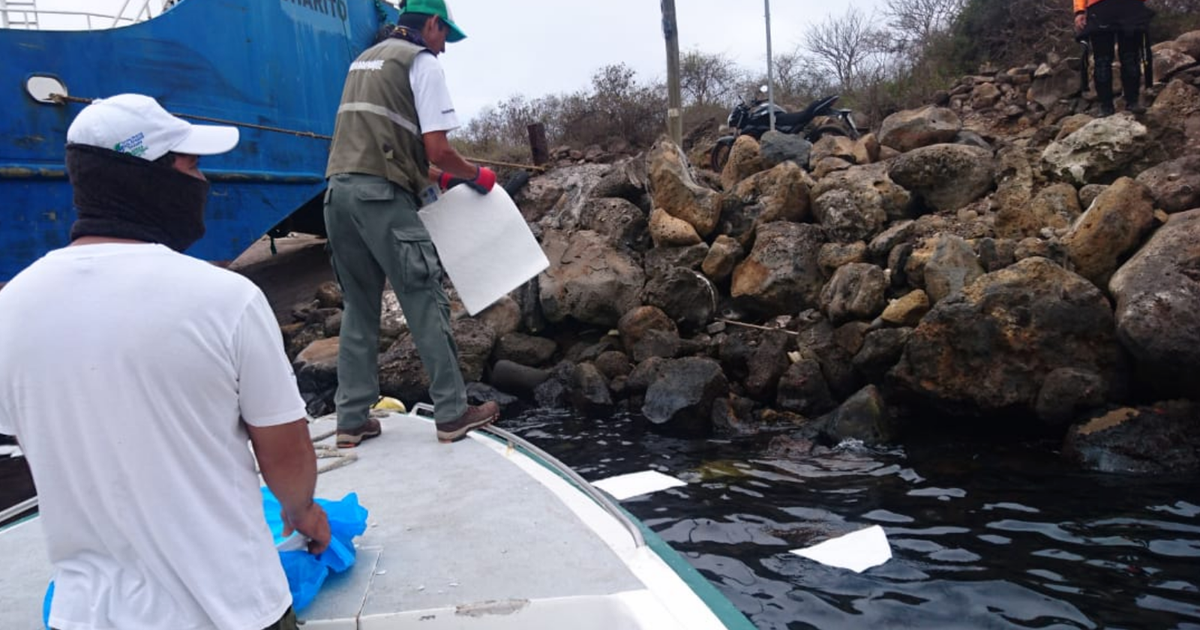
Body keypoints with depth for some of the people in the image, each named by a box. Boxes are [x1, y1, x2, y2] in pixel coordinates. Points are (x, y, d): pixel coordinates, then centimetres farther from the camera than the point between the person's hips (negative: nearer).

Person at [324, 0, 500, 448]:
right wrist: (475, 175, 8)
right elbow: (436, 149, -10)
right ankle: (452, 413, 5)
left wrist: (437, 177, 25)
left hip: (339, 189, 8)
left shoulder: (364, 60, 25)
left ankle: (352, 419, 13)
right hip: (381, 194, -8)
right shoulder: (422, 62, 0)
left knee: (359, 306, 12)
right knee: (426, 302, -1)